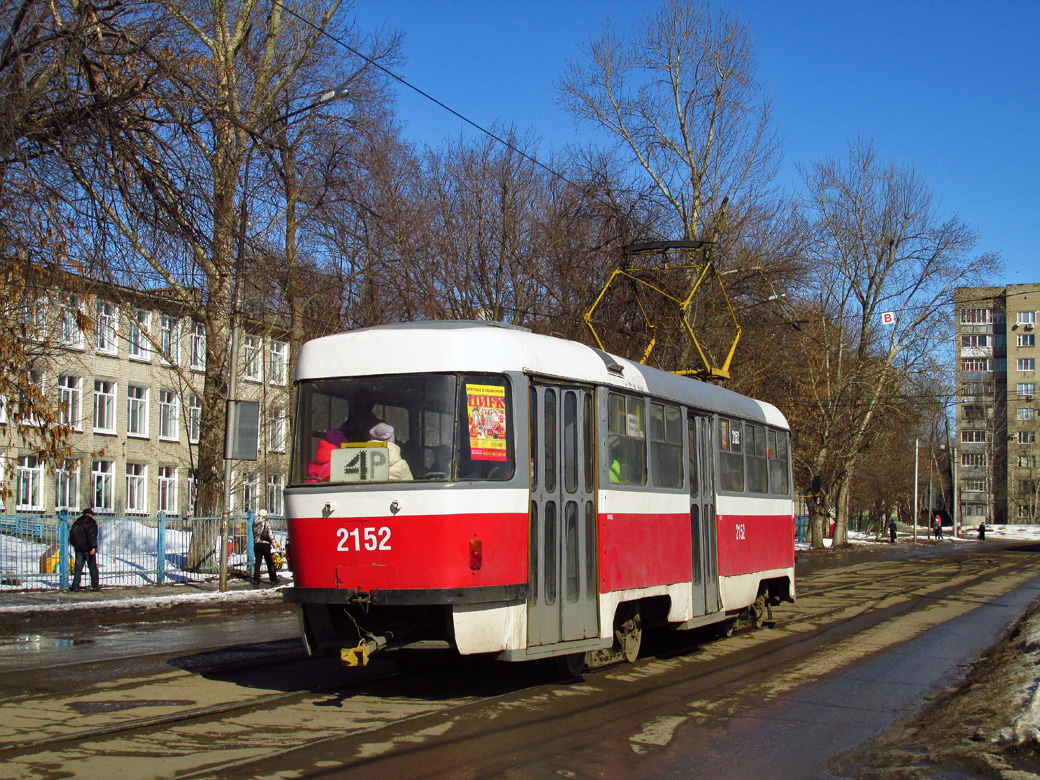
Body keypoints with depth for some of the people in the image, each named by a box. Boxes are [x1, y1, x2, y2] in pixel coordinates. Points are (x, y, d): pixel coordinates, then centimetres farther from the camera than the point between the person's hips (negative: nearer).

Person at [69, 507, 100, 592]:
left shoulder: (76, 523, 14)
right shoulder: (91, 522, -6)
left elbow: (71, 536, 19)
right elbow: (92, 536, -18)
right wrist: (93, 547, -22)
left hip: (78, 549, 5)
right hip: (88, 549, -5)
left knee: (78, 568, 7)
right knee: (93, 568, 2)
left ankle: (75, 585, 0)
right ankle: (95, 585, 4)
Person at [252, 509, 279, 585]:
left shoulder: (255, 524, 6)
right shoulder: (266, 523, -7)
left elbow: (254, 534, 7)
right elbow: (270, 535, -11)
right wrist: (273, 543, -9)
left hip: (256, 544, 4)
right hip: (265, 544, -4)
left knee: (257, 562, 8)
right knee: (270, 563, 3)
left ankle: (256, 579, 6)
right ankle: (273, 579, 6)